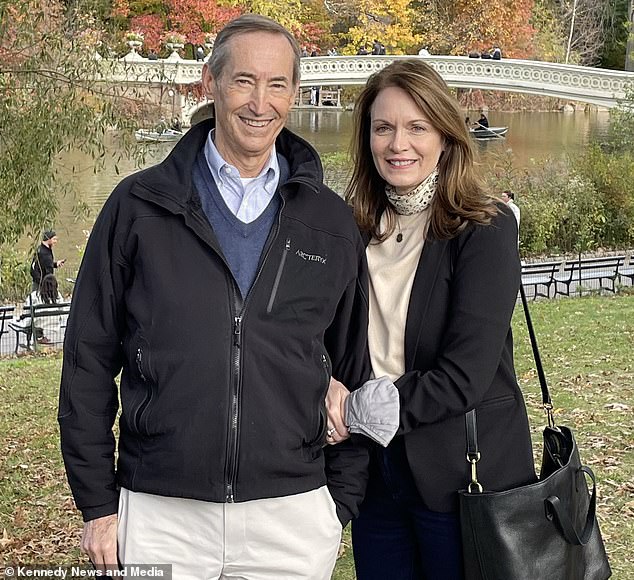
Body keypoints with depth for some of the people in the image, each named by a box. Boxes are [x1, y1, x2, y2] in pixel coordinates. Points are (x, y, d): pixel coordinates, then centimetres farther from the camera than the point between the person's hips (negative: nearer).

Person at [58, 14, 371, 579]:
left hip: (294, 514, 1)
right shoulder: (139, 206, 1)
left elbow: (355, 373, 11)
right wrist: (97, 505, 0)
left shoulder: (330, 223, 6)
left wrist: (341, 501, 7)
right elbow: (89, 361, 2)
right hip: (158, 515, -1)